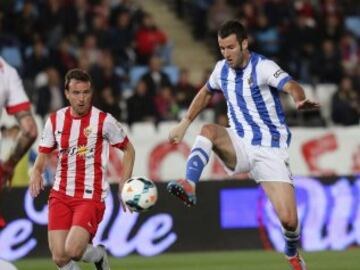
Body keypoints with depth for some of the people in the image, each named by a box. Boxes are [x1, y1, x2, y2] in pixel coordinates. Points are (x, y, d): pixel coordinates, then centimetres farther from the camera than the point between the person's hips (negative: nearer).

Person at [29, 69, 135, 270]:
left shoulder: (104, 121, -5)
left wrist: (124, 185, -1)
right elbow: (44, 153, 14)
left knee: (73, 251, -20)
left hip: (91, 197, -4)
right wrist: (36, 172, -9)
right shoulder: (55, 120, 6)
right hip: (61, 195, 4)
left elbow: (129, 149, 7)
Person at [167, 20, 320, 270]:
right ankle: (189, 187, -43)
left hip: (270, 150, -4)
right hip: (239, 146, 4)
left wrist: (300, 101, -55)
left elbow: (291, 86, -33)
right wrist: (185, 124, 24)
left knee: (289, 220, -12)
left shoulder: (263, 67, -14)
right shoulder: (222, 69, 5)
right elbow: (206, 93, 27)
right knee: (209, 130, -28)